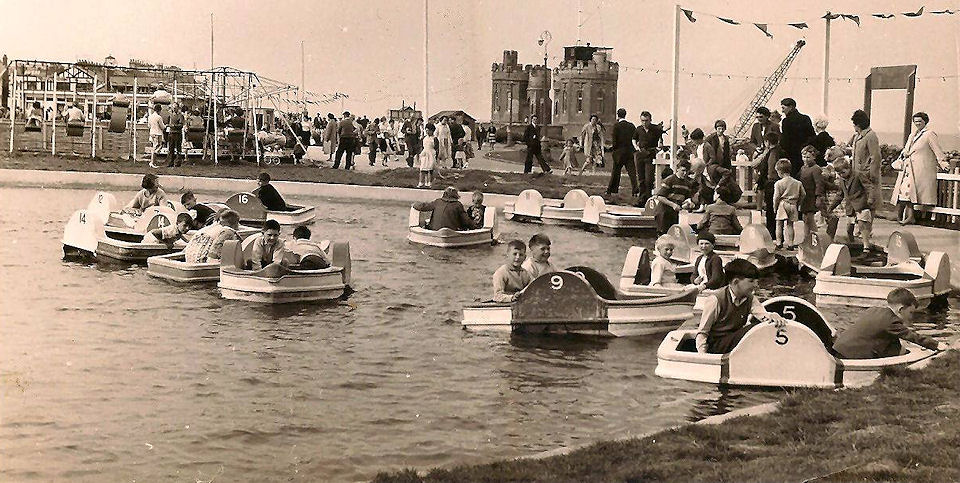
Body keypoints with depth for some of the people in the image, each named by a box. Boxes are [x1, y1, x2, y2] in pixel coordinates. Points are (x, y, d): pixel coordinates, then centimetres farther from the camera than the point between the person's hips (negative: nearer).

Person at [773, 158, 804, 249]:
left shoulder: (778, 183, -9)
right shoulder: (798, 183, 5)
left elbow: (776, 197, -10)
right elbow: (803, 195, 8)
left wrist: (775, 206, 3)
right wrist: (797, 203, 18)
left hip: (782, 205, -4)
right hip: (793, 206, 4)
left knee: (779, 224, 5)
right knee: (790, 225, 8)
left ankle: (779, 243, 5)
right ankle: (791, 243, 6)